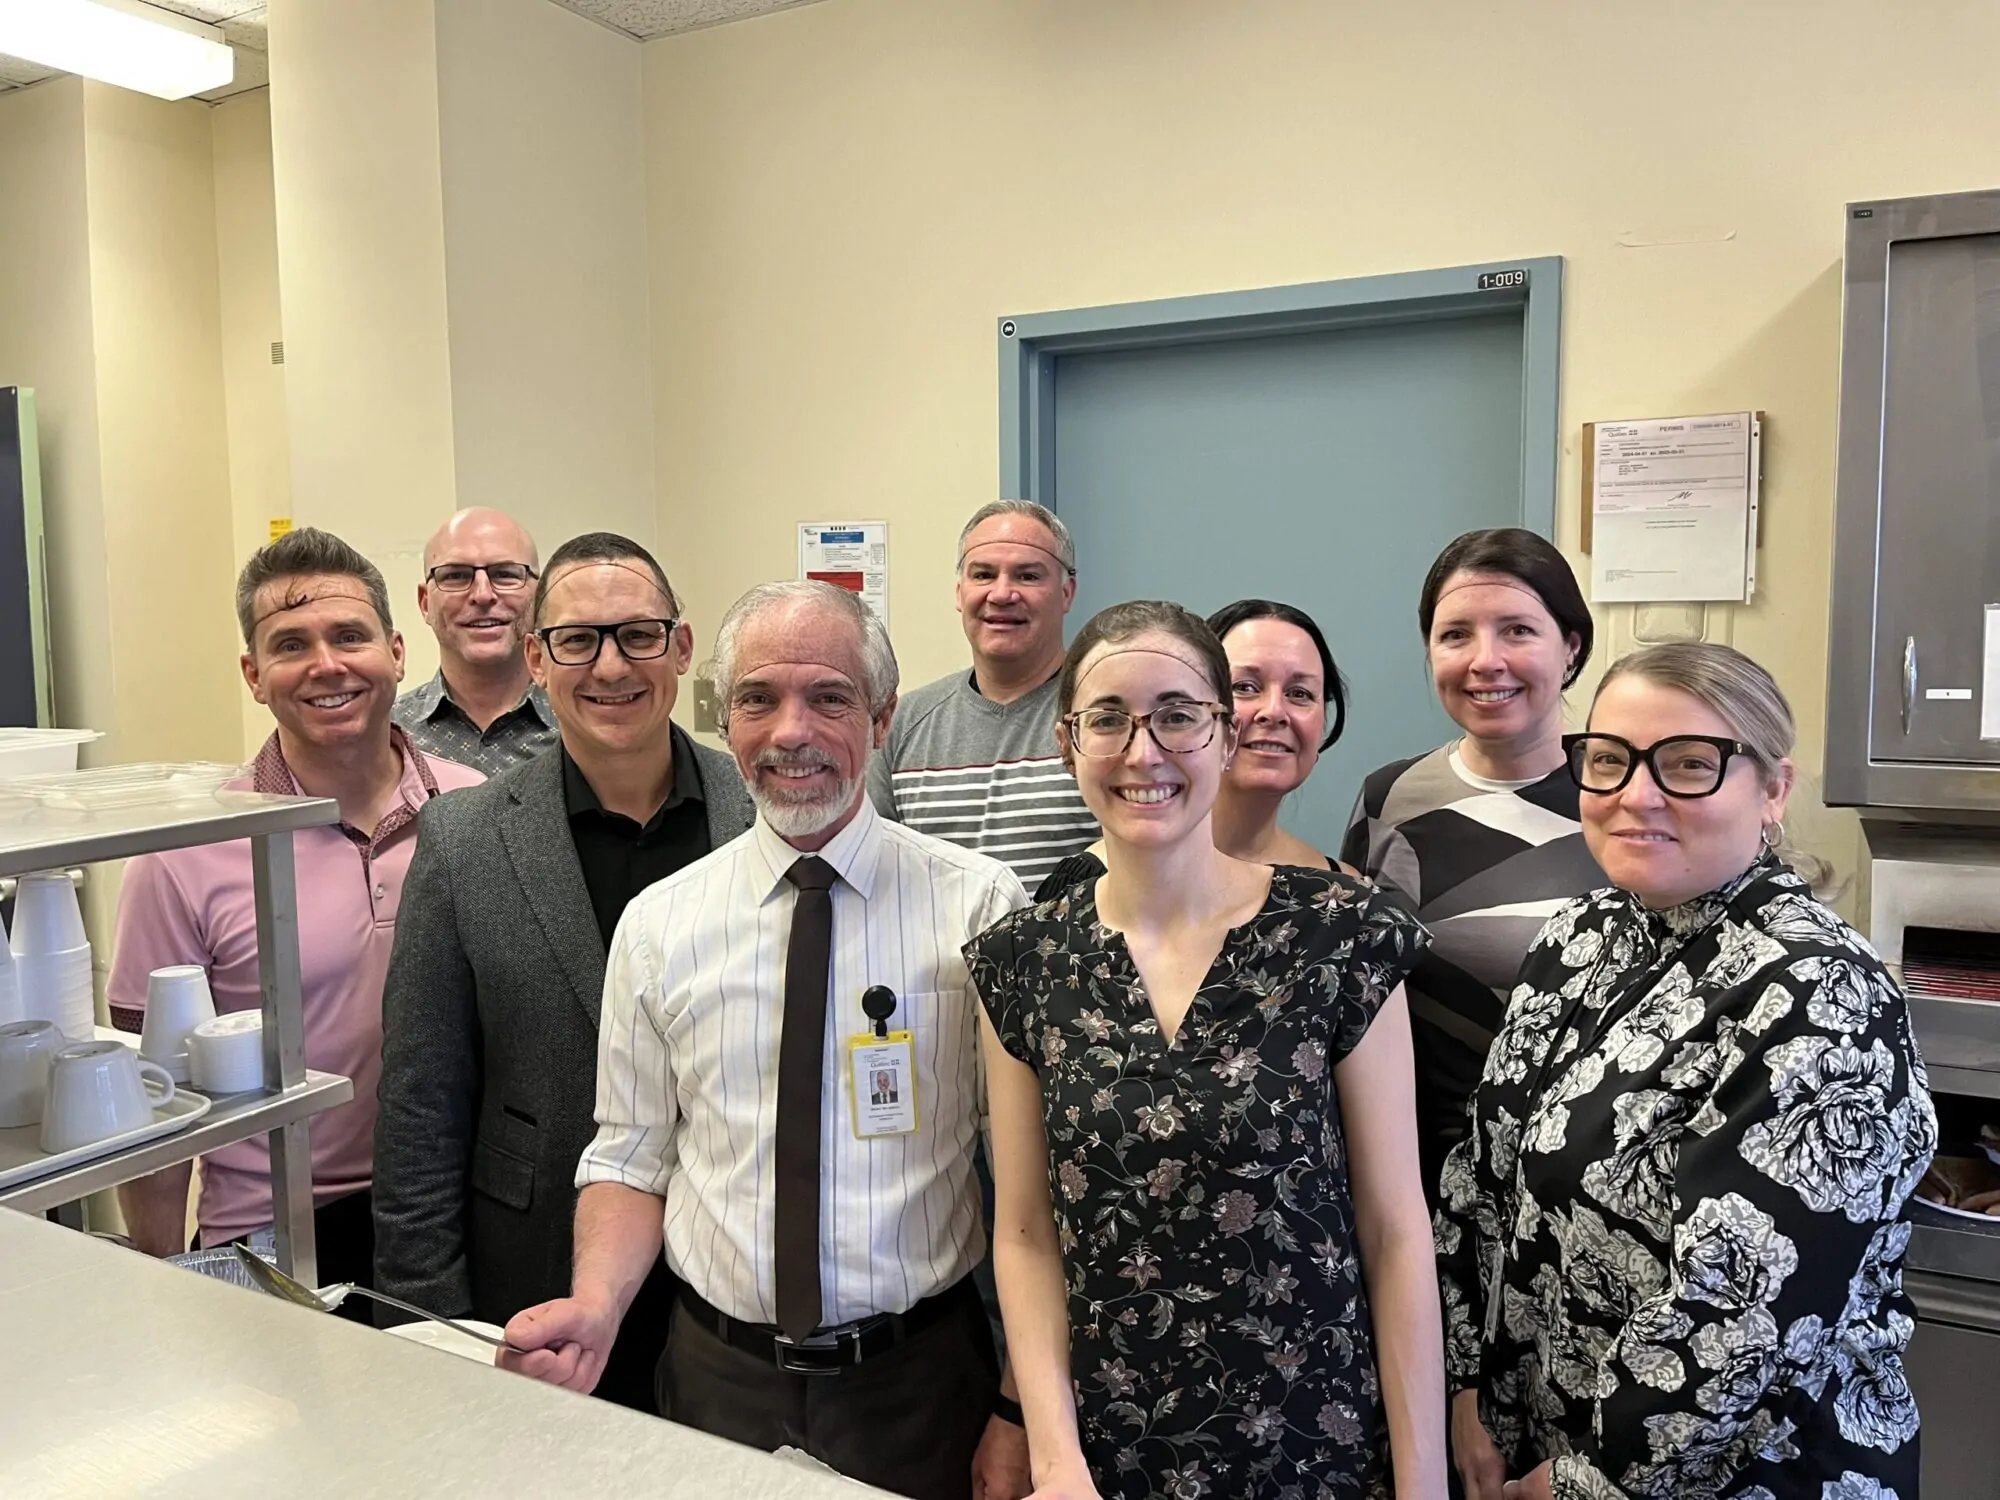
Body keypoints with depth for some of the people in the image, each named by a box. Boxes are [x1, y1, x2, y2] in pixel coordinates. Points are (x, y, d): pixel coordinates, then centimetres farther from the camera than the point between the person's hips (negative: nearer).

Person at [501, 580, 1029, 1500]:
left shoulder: (982, 905, -9)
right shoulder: (657, 925, -1)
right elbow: (631, 1156, 4)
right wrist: (595, 1306, -14)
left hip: (922, 1384, -1)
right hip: (718, 1378, 2)